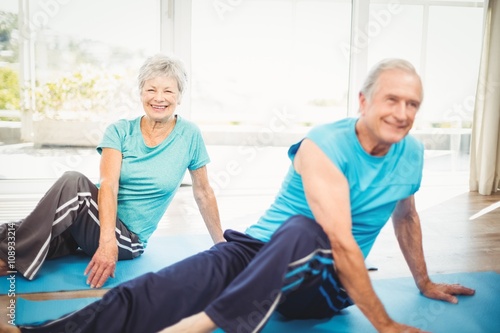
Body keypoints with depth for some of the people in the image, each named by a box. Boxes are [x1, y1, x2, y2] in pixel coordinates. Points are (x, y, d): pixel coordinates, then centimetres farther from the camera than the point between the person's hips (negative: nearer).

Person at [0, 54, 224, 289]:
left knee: (73, 183, -31)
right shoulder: (120, 131, -2)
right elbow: (108, 184, -16)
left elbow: (203, 192, 5)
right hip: (93, 226, 2)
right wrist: (107, 240, -33)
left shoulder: (189, 135, -4)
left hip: (128, 237, -2)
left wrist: (221, 243, 11)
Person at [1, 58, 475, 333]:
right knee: (154, 291, -29)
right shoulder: (325, 145, -15)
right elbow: (342, 242, -21)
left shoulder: (412, 154, 3)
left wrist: (424, 282, 33)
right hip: (259, 250, -3)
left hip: (324, 285, 3)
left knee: (302, 231, -39)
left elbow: (406, 217, 23)